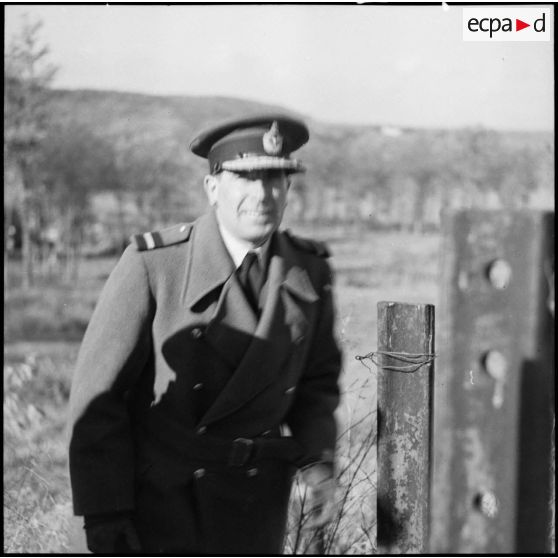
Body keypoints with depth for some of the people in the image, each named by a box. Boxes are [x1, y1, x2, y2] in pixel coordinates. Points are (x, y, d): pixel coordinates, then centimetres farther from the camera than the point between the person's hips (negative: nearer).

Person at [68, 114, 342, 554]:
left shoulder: (309, 273, -1)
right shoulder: (152, 264, -13)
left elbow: (318, 380, 14)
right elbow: (98, 395, -10)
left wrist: (317, 459, -4)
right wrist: (103, 516, -12)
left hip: (255, 505, 4)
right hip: (160, 493, -4)